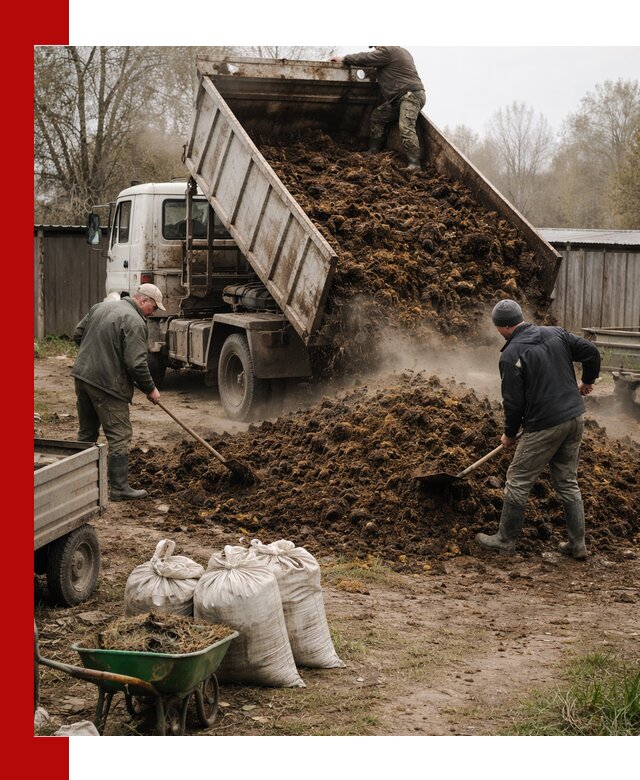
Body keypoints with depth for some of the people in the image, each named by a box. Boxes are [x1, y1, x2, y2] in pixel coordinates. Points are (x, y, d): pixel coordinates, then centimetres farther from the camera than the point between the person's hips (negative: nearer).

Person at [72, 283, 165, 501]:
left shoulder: (101, 307, 12)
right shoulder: (134, 322, -14)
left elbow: (78, 334, 19)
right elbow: (136, 364, -18)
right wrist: (150, 389, -5)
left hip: (82, 375, 8)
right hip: (107, 383, -8)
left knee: (86, 432, 19)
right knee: (119, 436, -1)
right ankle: (119, 488, 0)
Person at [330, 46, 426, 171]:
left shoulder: (387, 51, -10)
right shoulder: (399, 51, 22)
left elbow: (365, 59, -7)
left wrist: (344, 59, 5)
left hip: (411, 95, -11)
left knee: (405, 127, -23)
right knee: (377, 116, 14)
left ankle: (414, 165, -30)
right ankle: (373, 152, 17)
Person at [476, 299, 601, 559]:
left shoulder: (511, 355, -13)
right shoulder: (556, 334, 6)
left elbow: (513, 402, -12)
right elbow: (591, 351, 6)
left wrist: (510, 434, 4)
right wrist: (587, 381, 24)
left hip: (544, 426, -7)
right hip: (575, 418, 7)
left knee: (518, 482, 6)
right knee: (568, 482, 16)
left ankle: (505, 540, 16)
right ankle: (577, 544, 18)